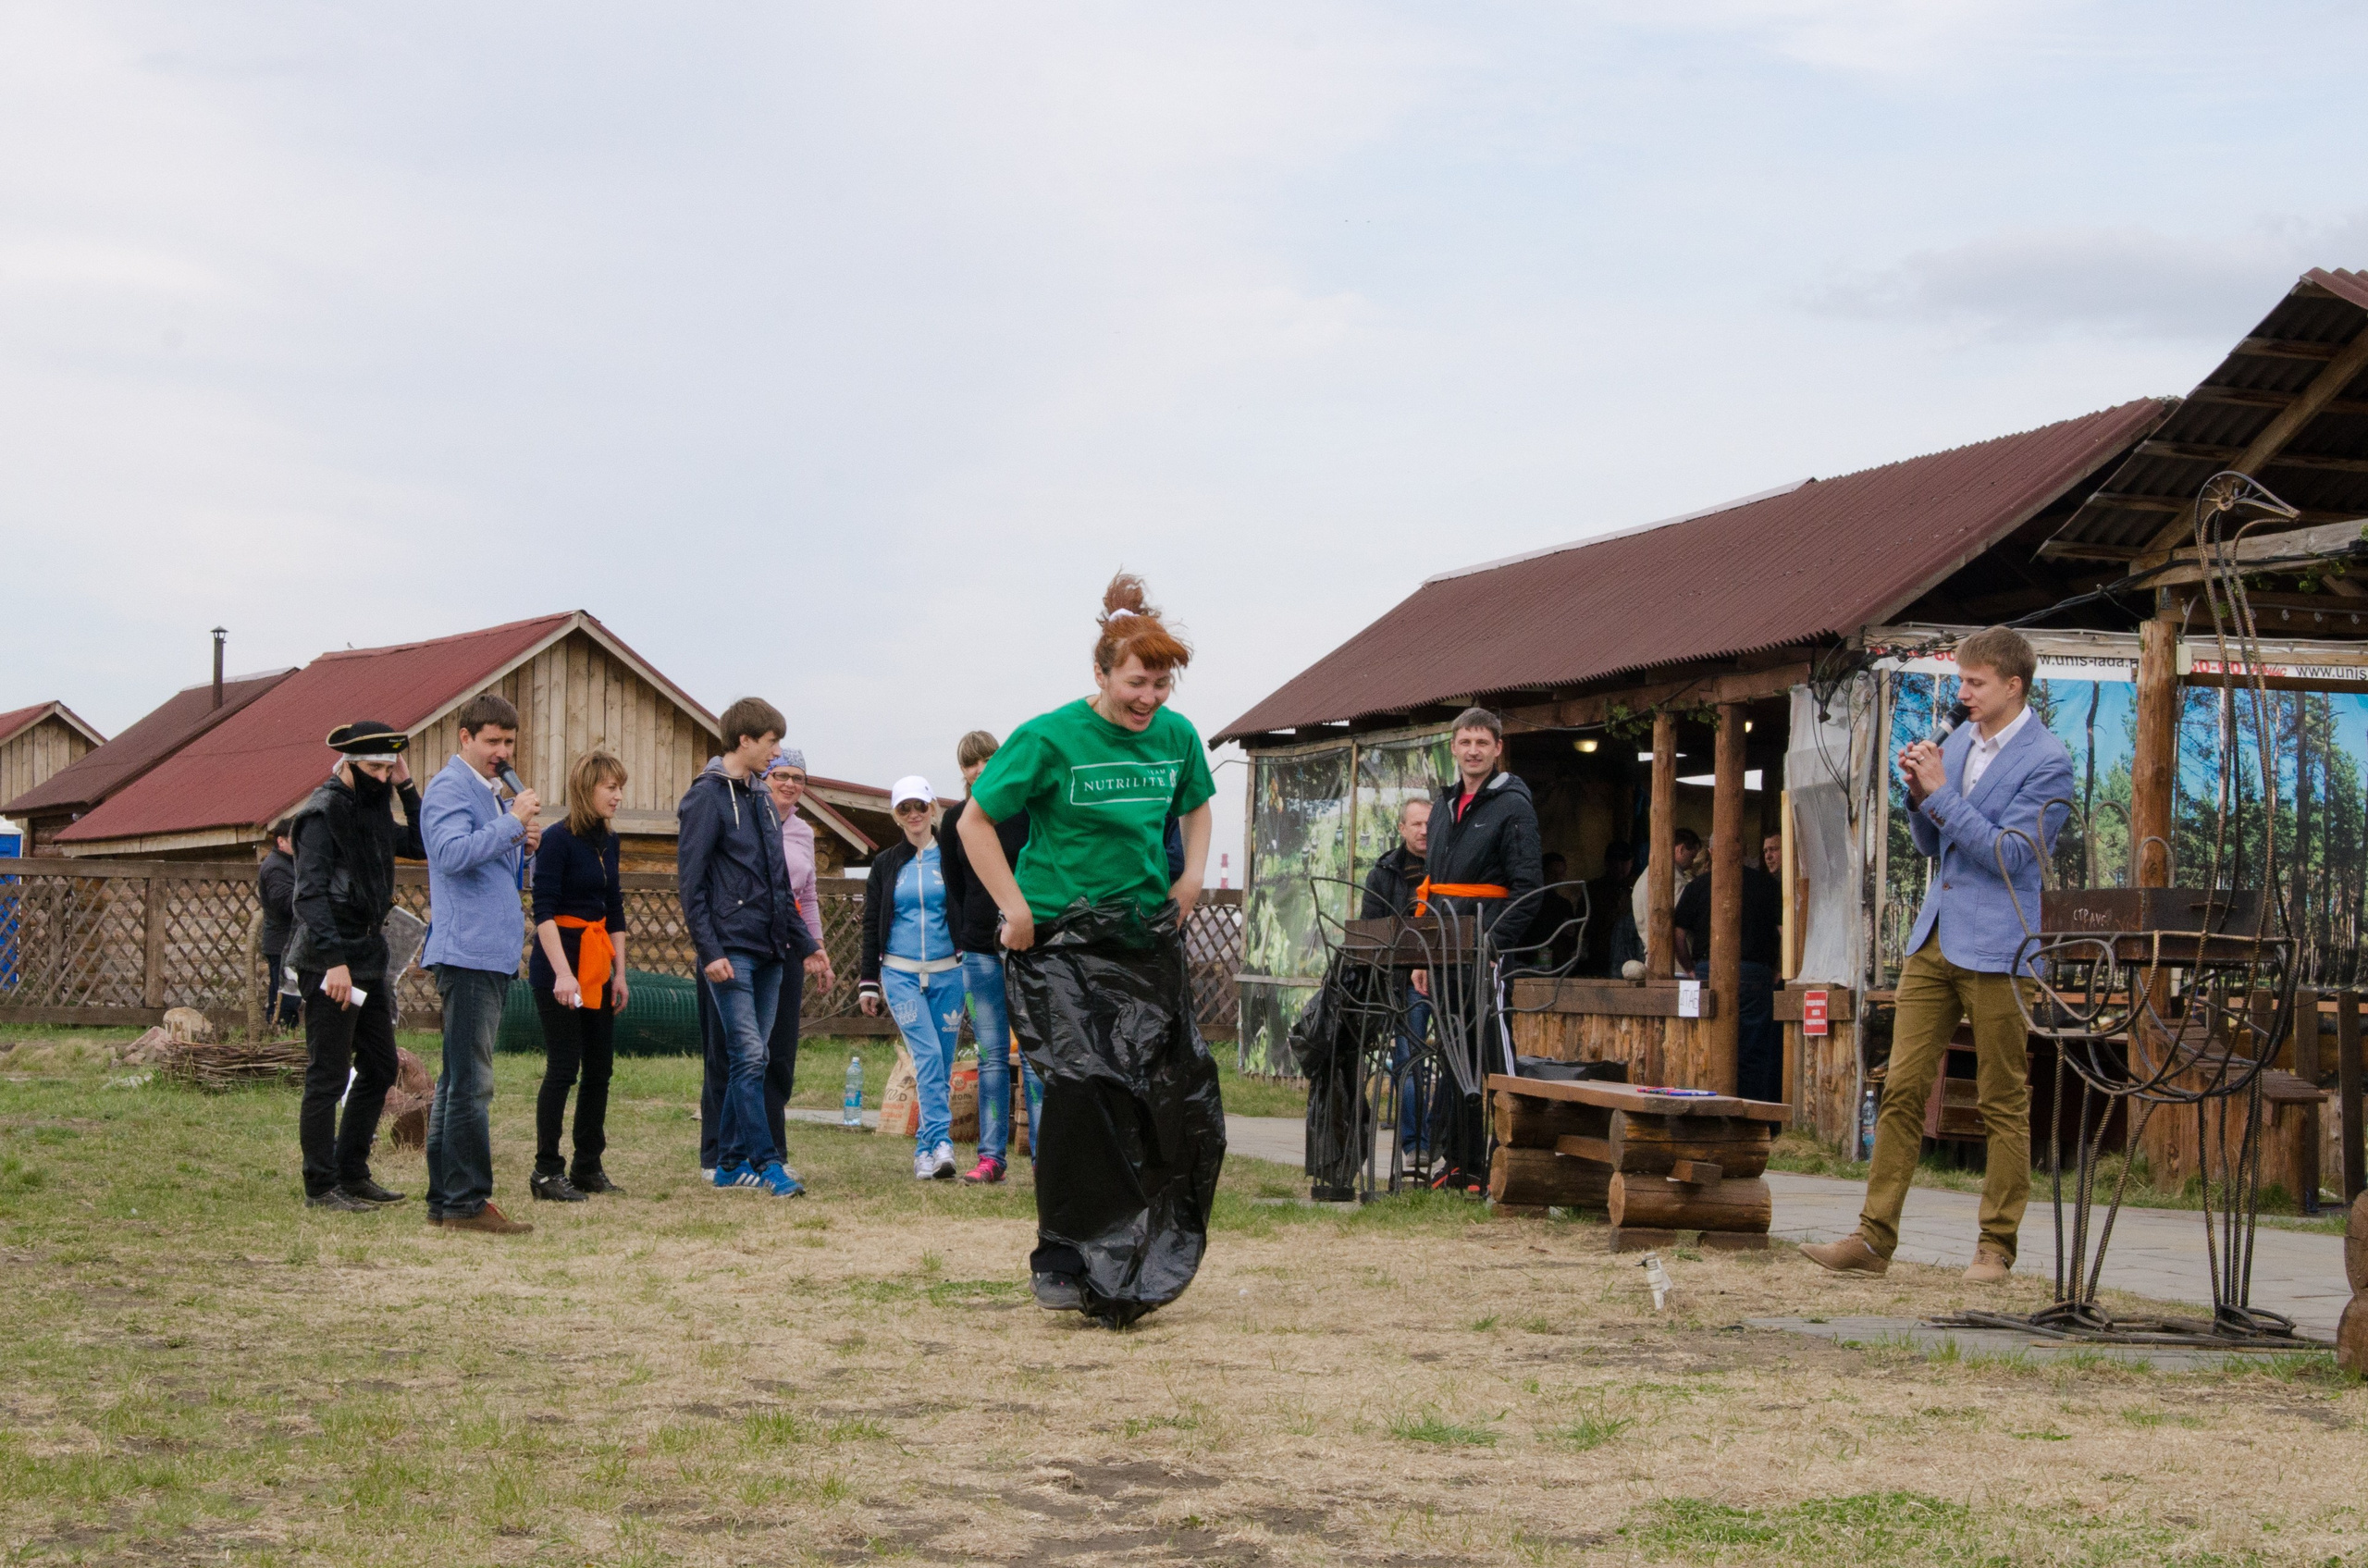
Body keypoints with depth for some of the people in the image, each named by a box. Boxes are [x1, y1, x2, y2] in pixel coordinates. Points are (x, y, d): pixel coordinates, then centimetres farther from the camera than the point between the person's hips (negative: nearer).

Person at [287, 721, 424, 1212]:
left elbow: (424, 846, 17)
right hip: (330, 963, -9)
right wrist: (335, 962, -25)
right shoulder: (322, 812, -13)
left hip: (370, 959, 9)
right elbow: (310, 895, -19)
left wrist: (406, 788, 8)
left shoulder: (374, 810, 14)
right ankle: (321, 1186, 1)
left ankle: (352, 1173, 21)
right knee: (329, 1076, -4)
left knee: (379, 1069, 13)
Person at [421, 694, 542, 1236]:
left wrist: (522, 849, 9)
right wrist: (513, 822, -22)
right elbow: (453, 852, -25)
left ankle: (445, 1198, 17)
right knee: (471, 1083, -10)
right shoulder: (450, 788, -8)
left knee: (458, 1080, 12)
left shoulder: (492, 792, 22)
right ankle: (468, 1201, -9)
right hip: (467, 952, -10)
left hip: (493, 955, 10)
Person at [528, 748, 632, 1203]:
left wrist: (619, 973, 13)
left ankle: (588, 1167, 17)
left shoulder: (607, 840, 11)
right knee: (563, 1067, -7)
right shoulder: (557, 838, -12)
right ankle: (547, 1171, 0)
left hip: (597, 965, 8)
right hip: (558, 962, -8)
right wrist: (562, 974, -24)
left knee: (600, 1067, 8)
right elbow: (544, 912, -17)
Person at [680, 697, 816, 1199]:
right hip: (731, 950, -8)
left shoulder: (762, 800, 18)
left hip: (768, 951, 8)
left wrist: (804, 944, 19)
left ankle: (731, 1163, 13)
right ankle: (765, 1162, -10)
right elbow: (690, 883, -11)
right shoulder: (707, 797, -6)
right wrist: (709, 951, -18)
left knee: (754, 1058, 8)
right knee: (747, 1056, -11)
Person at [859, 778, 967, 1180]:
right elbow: (871, 926, 13)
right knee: (927, 1055, -15)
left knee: (942, 1061, 2)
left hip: (947, 972, 0)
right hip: (900, 973, 0)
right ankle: (941, 1144, -22)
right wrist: (868, 982, 9)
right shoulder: (885, 864, 10)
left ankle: (925, 1147, 12)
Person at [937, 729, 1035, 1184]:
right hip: (979, 951, 3)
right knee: (991, 1056, 4)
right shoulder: (954, 821, 9)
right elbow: (953, 890, 13)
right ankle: (991, 1157, 5)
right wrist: (962, 945, 6)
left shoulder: (1026, 813, 0)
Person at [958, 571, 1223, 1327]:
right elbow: (975, 821, -3)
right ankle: (1067, 1265, 2)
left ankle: (1148, 1260, 16)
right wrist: (1015, 907, -10)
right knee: (1083, 1094, -12)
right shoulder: (1051, 739, -11)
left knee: (1178, 1097, 0)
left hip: (1149, 937, 5)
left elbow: (1195, 807, 25)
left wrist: (1192, 875, 9)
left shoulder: (1178, 737, 4)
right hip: (1062, 941, -5)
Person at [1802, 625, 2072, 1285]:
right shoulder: (1958, 742, 14)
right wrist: (1920, 796, 0)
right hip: (1934, 940, 7)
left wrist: (1941, 795, -16)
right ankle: (1874, 1237, 4)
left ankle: (1996, 1247, 11)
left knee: (2004, 1102, 3)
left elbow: (2011, 854, -16)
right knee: (1903, 1088, 2)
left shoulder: (2046, 762, -8)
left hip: (1997, 950, -7)